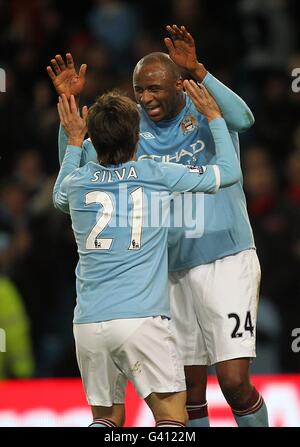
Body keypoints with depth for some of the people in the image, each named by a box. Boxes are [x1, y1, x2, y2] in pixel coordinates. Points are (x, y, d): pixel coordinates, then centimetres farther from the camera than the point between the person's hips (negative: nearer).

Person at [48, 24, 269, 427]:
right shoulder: (135, 129, 5)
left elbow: (243, 119, -29)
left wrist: (198, 71, -40)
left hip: (227, 262, -5)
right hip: (175, 270, 5)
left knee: (235, 383, -12)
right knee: (190, 391, 6)